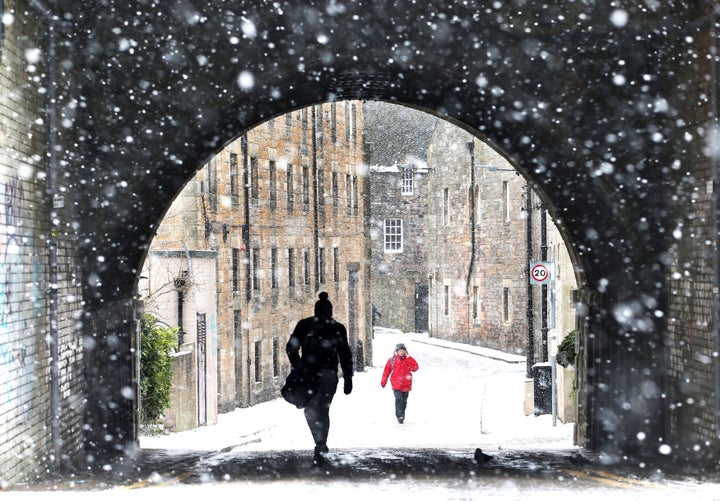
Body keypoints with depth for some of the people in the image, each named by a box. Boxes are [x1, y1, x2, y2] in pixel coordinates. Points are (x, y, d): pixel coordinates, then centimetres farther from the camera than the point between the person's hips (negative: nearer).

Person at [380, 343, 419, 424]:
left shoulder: (409, 360, 6)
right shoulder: (392, 360, 3)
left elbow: (415, 368, -8)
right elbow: (386, 371, 9)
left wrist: (408, 357, -10)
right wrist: (383, 382, 11)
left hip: (406, 385, 2)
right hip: (396, 384, -2)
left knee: (404, 400, 10)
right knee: (399, 399, -19)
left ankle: (402, 415, 25)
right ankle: (399, 415, -20)